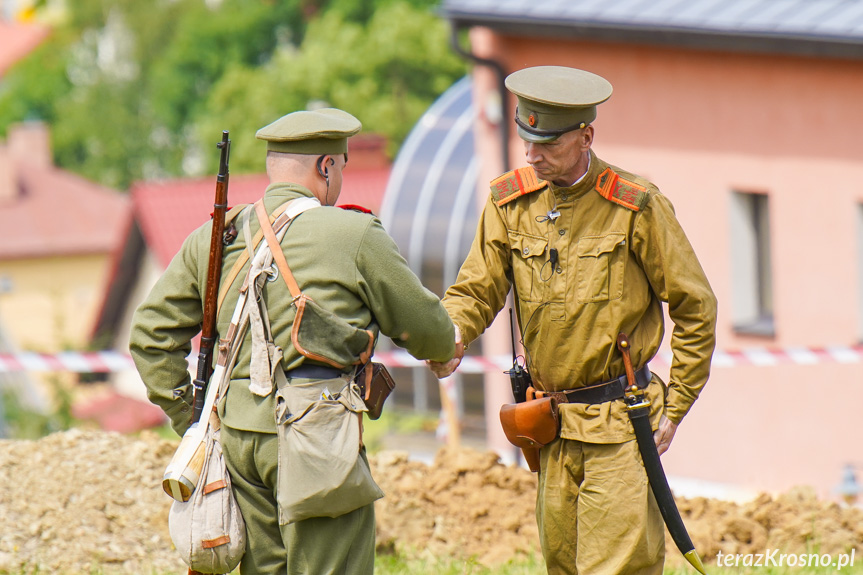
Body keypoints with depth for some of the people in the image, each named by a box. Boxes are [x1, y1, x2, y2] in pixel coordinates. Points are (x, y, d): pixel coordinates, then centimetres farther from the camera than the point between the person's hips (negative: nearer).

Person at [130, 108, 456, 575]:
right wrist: (443, 351, 29)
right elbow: (428, 331, 6)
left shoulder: (212, 239, 12)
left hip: (237, 433, 6)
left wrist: (193, 424, 16)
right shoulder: (354, 235, -2)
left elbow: (151, 335, 13)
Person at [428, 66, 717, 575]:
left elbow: (695, 308, -1)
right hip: (549, 423, 5)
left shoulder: (636, 206, -7)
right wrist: (450, 336, -18)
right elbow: (477, 290, 6)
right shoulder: (510, 203, 5)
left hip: (618, 423, -5)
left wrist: (675, 408, -3)